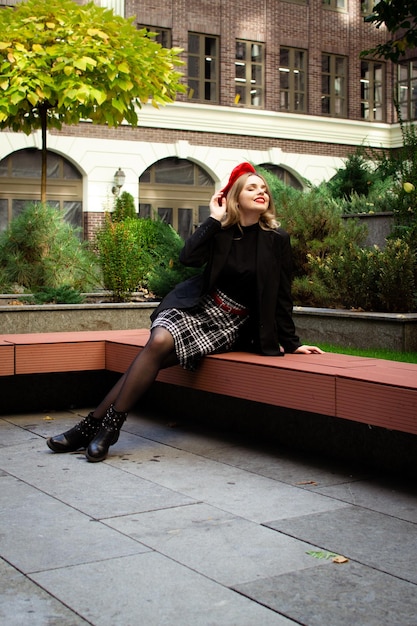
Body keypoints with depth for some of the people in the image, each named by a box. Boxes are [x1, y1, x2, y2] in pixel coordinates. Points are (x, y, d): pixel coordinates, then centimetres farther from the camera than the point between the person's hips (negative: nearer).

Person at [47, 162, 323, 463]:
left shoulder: (277, 239, -3)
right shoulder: (221, 230, 2)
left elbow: (281, 294, 2)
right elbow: (189, 258, -16)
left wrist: (291, 343, 4)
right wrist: (214, 218, -12)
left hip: (231, 325, -2)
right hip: (196, 306, 2)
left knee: (158, 352, -24)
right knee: (158, 341, -28)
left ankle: (98, 426, -20)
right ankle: (94, 424, -24)